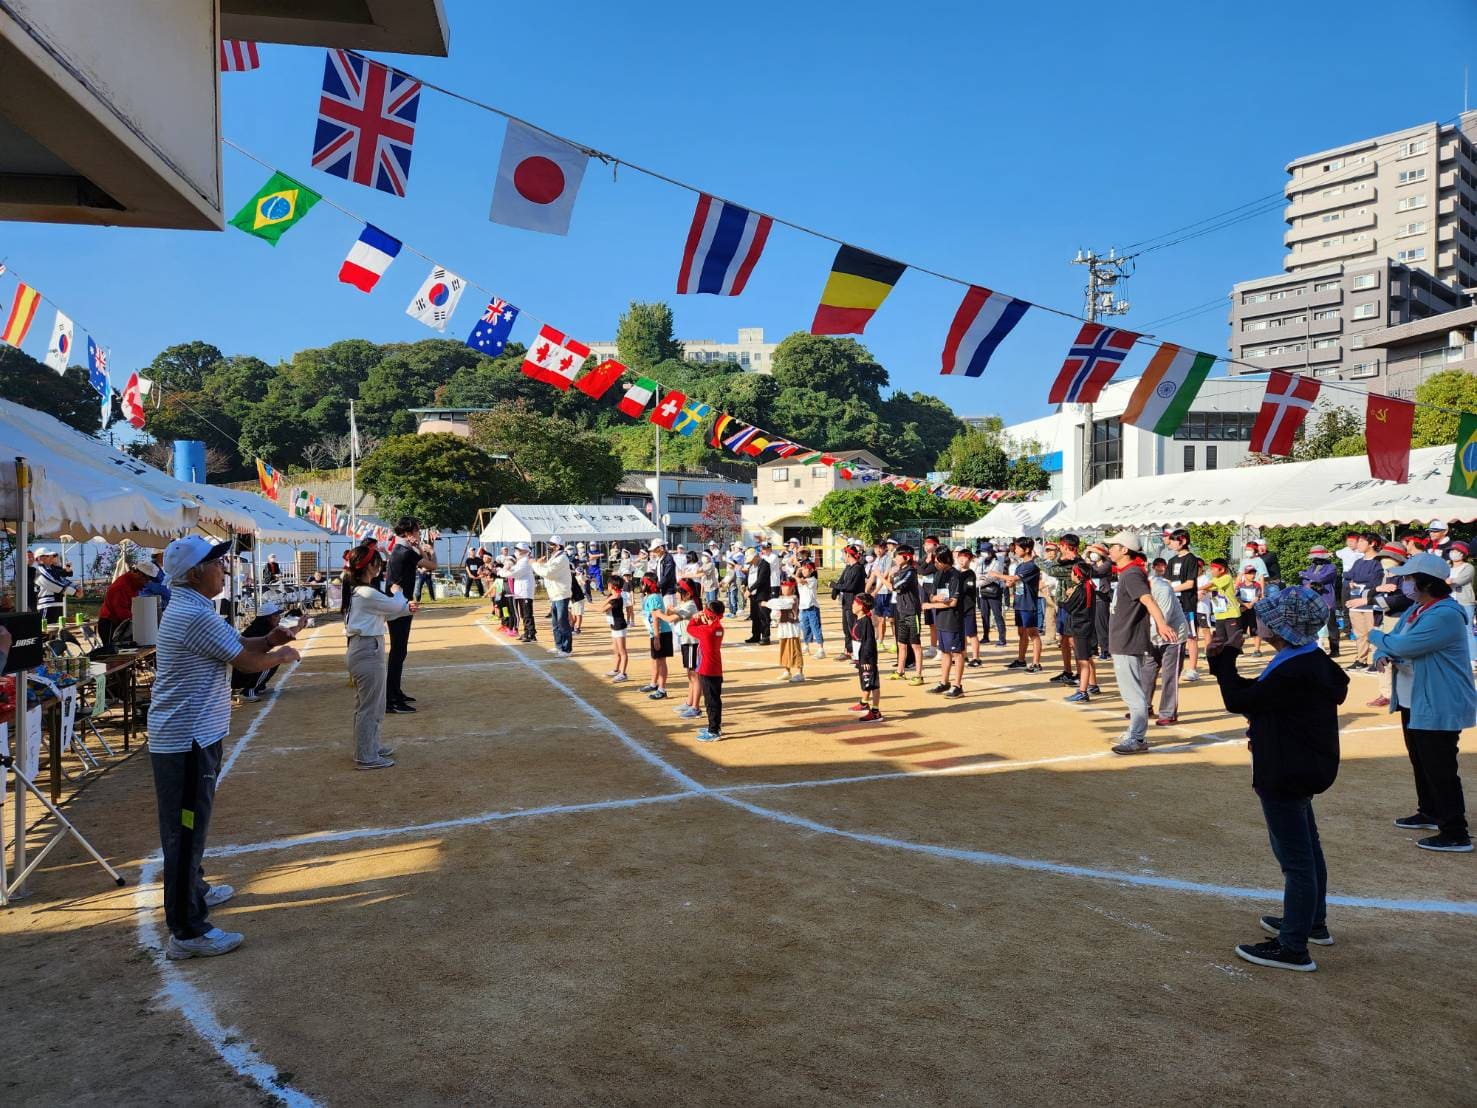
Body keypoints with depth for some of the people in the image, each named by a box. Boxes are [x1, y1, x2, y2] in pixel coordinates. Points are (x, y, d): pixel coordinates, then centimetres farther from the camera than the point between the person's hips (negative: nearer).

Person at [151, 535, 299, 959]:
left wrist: (269, 640, 1)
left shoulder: (192, 610, 12)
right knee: (186, 829, -5)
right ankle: (186, 932, 2)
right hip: (186, 740, -11)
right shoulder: (196, 615, -22)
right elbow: (247, 661, -15)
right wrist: (282, 655, 3)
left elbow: (237, 644, 19)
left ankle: (193, 891, 44)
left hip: (190, 735, 11)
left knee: (190, 824, 26)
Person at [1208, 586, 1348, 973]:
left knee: (1295, 858, -3)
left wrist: (1227, 655, -11)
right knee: (1306, 849, 25)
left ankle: (1293, 949, 6)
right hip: (1303, 768, 11)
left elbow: (1238, 700, -22)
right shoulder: (1311, 662, 5)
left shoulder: (1294, 673, -28)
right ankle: (1313, 922, 43)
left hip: (1286, 774, -11)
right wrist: (1221, 660, -1)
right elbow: (1253, 694, 10)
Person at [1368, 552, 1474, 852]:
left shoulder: (1445, 615, -22)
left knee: (1440, 770, -6)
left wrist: (1375, 635, -8)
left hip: (1439, 707, -10)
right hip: (1413, 703, 10)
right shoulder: (1416, 610, 10)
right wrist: (1382, 656, -11)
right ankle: (1429, 813, 37)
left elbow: (1403, 645, -27)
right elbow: (1392, 642, 12)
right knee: (1421, 763, 22)